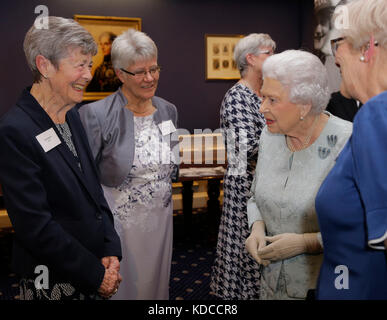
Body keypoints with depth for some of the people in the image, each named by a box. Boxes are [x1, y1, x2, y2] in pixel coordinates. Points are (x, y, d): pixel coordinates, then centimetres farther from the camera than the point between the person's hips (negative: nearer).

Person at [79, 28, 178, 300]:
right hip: (117, 220, -5)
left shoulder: (168, 110, 3)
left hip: (161, 215, 5)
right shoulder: (97, 114, -15)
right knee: (119, 285, 11)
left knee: (155, 281, 20)